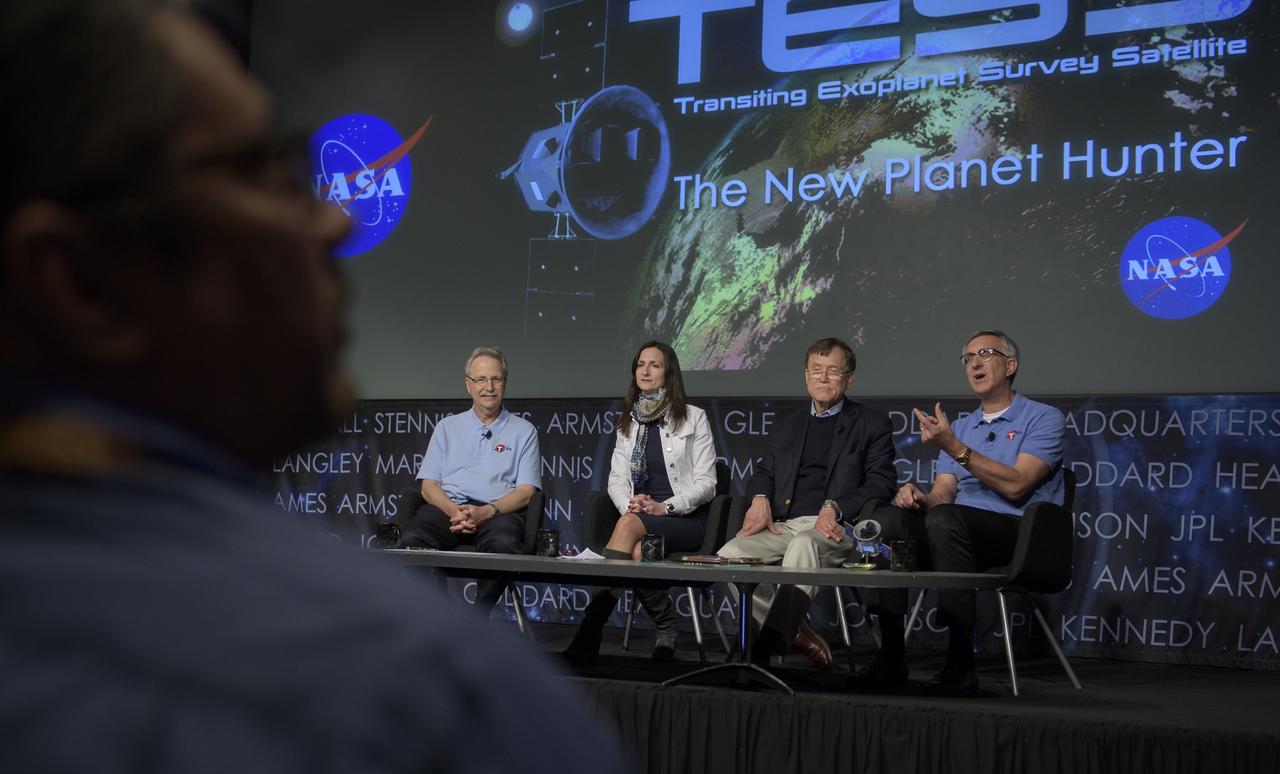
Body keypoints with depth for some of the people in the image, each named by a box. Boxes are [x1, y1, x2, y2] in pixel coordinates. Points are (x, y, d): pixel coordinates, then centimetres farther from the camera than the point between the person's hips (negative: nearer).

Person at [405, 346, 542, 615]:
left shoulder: (523, 431, 17)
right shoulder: (447, 427, 24)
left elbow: (525, 491, 6)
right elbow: (429, 485, 14)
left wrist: (486, 512, -13)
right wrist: (453, 510, -9)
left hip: (498, 510, -1)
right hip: (446, 508, 2)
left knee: (505, 544, -38)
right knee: (412, 540, -33)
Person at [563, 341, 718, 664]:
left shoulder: (693, 418, 4)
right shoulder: (628, 421, 20)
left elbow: (705, 484, -2)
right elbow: (616, 478, 12)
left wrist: (664, 507, -17)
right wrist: (629, 503, -12)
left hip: (685, 519, -3)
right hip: (638, 517, 4)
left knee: (630, 525, -37)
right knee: (637, 551, -37)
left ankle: (592, 624, -40)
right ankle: (666, 631, -20)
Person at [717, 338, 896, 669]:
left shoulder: (873, 425, 12)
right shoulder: (787, 425, 27)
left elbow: (880, 484, 1)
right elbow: (764, 471, 25)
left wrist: (835, 508, -16)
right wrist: (760, 498, -1)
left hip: (836, 529, -5)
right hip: (782, 526, 5)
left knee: (804, 544, -40)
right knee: (728, 555, -24)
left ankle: (763, 650, -48)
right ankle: (795, 631, -12)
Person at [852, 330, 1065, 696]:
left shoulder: (1043, 419, 3)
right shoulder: (960, 426, 24)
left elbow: (1015, 486, -12)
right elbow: (943, 493, 12)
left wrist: (954, 447, -17)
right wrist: (920, 498, -13)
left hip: (1019, 530, -6)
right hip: (961, 529, 6)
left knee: (945, 519, -36)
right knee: (886, 518, -21)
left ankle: (960, 663, -34)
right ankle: (890, 656, -23)